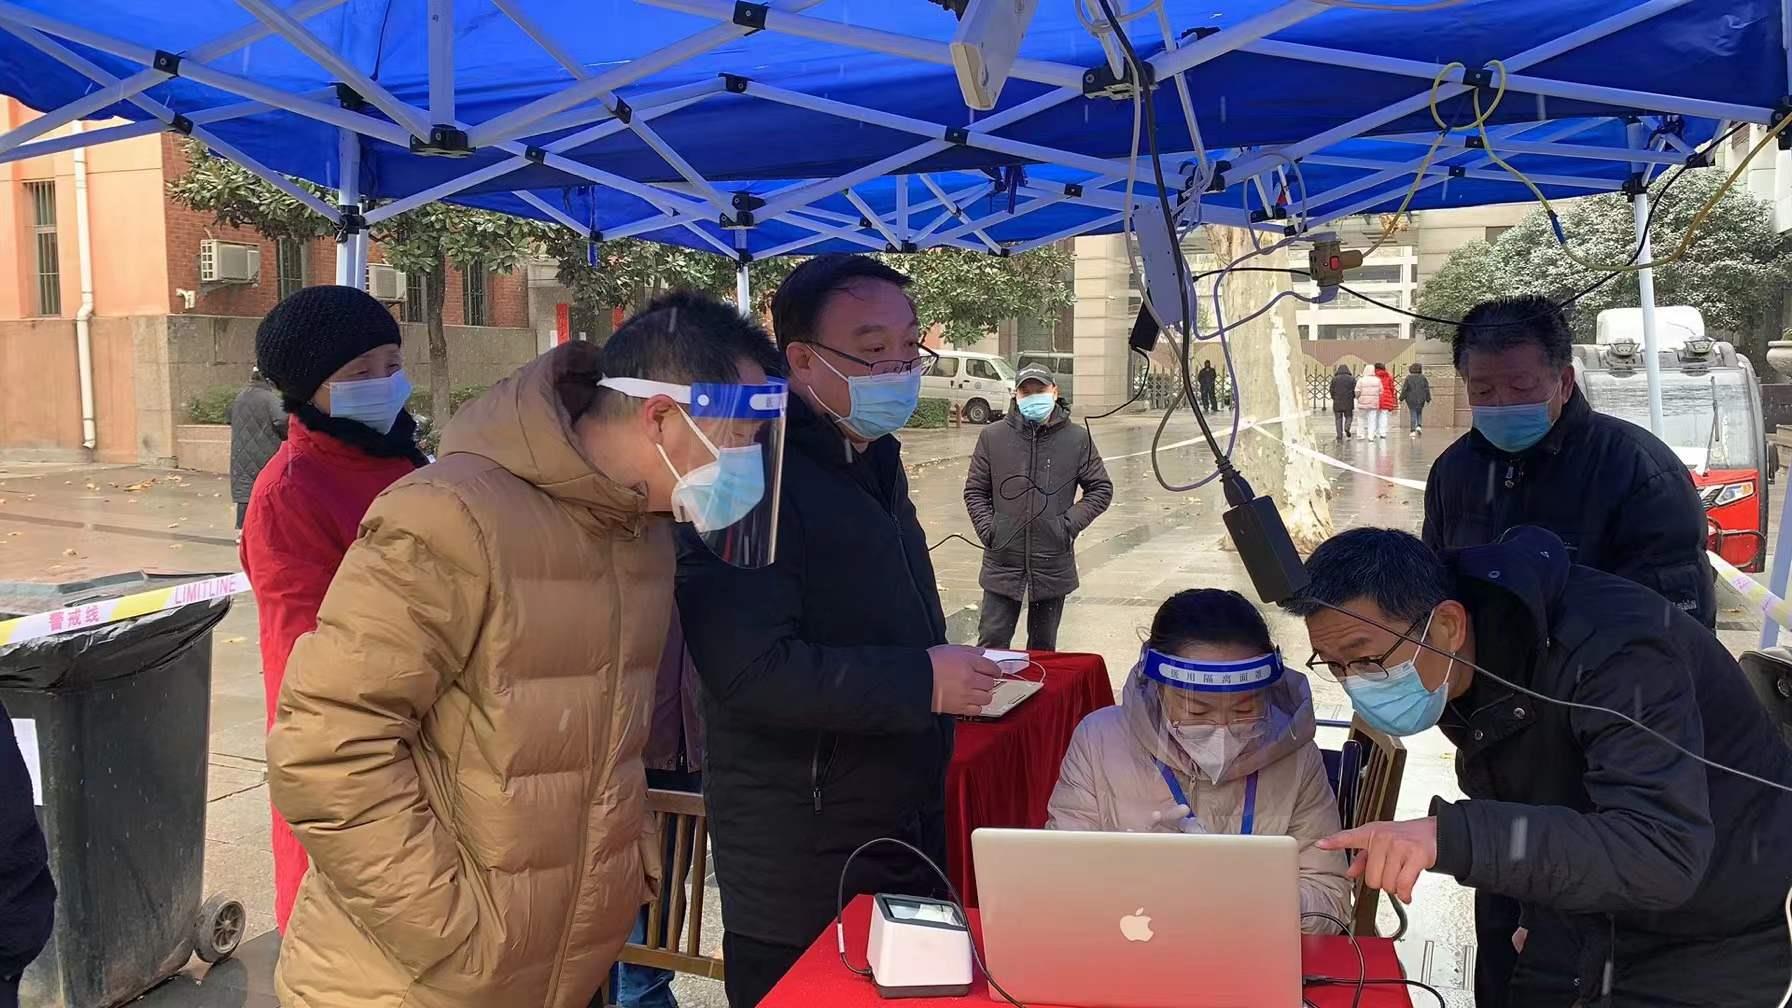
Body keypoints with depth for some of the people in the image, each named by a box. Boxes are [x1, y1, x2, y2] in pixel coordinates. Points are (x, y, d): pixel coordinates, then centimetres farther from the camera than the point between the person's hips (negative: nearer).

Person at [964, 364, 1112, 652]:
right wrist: (987, 529, -4)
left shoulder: (1077, 438, -1)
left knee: (1043, 646, 14)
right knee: (992, 640, 0)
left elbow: (1101, 489, 6)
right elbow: (975, 491, 8)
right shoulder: (993, 436, 1)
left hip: (1053, 563, 1)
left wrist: (1070, 523, -5)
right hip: (1002, 561, 0)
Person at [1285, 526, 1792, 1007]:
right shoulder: (1444, 669, -11)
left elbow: (1664, 854, -44)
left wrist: (1450, 837, -54)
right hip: (1591, 914, 6)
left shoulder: (1607, 649, -34)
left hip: (1714, 938, -6)